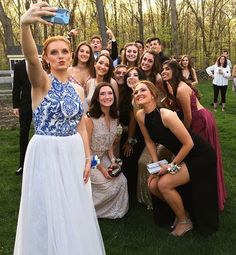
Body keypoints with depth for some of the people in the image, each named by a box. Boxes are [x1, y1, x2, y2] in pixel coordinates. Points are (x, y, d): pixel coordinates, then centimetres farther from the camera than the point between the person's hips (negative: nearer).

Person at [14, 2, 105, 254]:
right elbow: (30, 58, -31)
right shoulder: (41, 82, -8)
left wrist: (87, 158, 4)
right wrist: (25, 24, -49)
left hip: (74, 153, 5)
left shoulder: (77, 89, 8)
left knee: (74, 209, 17)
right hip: (46, 153, -5)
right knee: (49, 212, 6)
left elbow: (81, 126, 10)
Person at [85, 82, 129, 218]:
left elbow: (109, 143, 9)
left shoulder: (114, 118, 0)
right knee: (109, 186, -16)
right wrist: (101, 169, -17)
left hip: (104, 158, 6)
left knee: (122, 181, -10)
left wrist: (113, 161, -6)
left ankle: (116, 211, 14)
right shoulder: (90, 119, -21)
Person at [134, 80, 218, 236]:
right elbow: (149, 141, 5)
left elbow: (189, 143, -25)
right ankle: (180, 208, 27)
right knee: (153, 185, 1)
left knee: (164, 184, -16)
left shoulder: (167, 115, -30)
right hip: (180, 156, 7)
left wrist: (173, 165, -15)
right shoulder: (140, 116, -9)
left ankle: (184, 221, 10)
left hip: (200, 156, -7)